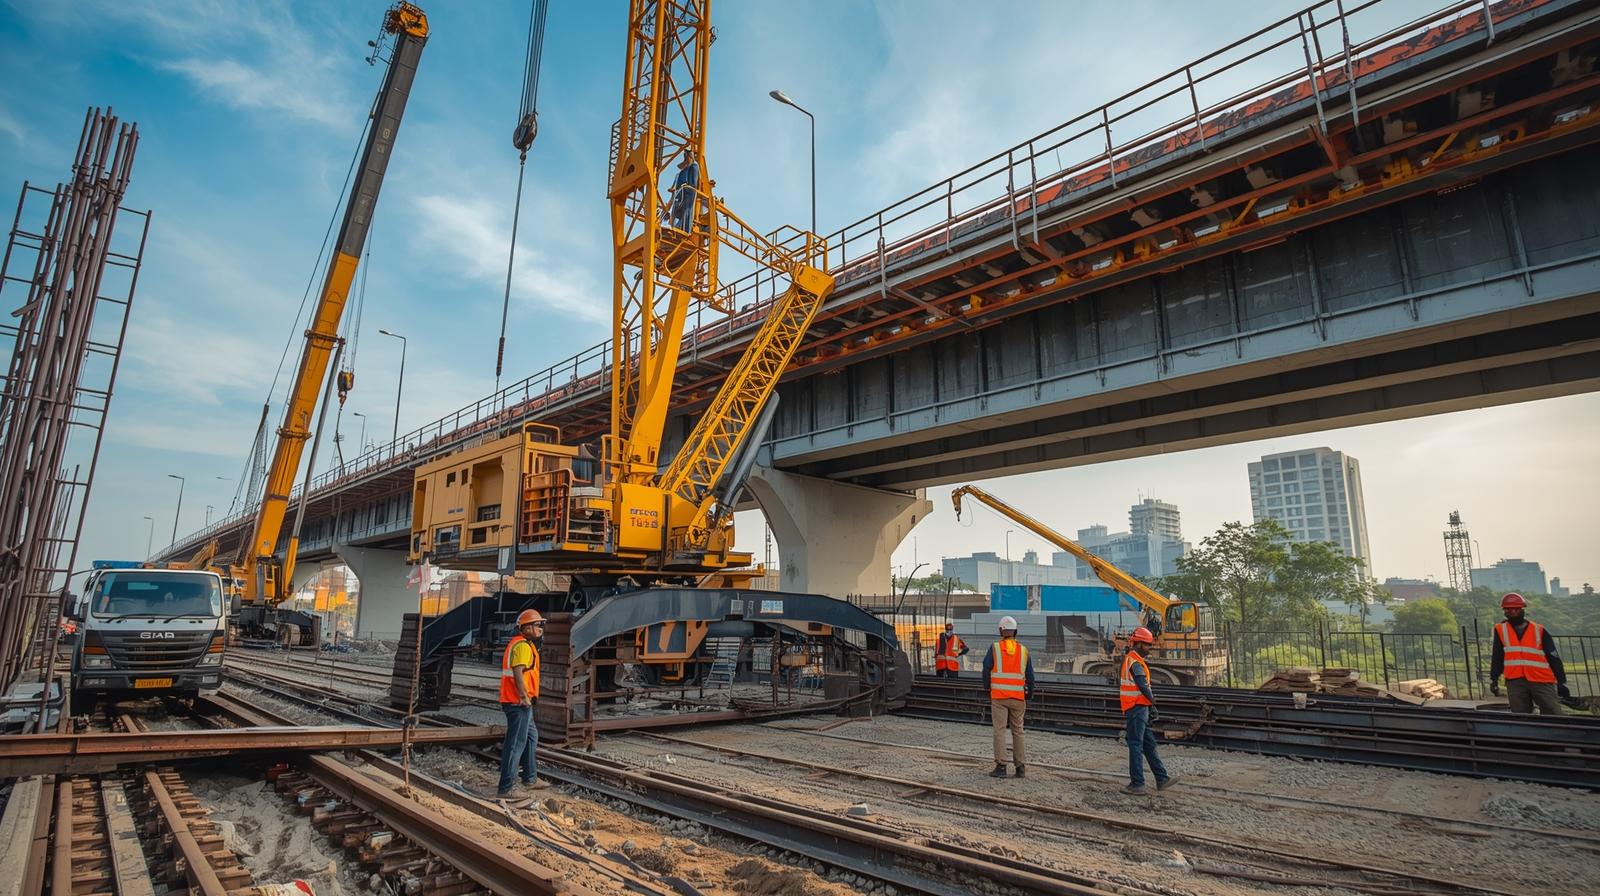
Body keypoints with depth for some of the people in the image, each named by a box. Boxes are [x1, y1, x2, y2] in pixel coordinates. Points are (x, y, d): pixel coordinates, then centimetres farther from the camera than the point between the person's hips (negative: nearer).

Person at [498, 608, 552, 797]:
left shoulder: (519, 643, 17)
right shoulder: (523, 646, -16)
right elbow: (517, 672, -26)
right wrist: (524, 697, -22)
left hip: (519, 703, 11)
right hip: (519, 703, -11)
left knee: (531, 737, 21)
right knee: (516, 744, -6)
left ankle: (530, 778, 31)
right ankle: (505, 788, -2)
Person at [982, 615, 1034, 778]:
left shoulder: (994, 648, -5)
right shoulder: (1023, 650, 4)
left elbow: (986, 670, -2)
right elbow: (1029, 676, 8)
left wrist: (988, 688, 14)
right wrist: (1029, 696, 18)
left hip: (998, 696, -3)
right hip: (1018, 697, 3)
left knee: (1000, 730, -1)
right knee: (1017, 731, 10)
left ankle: (1001, 766, -4)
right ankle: (1021, 767, 12)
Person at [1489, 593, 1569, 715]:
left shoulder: (1539, 630, 8)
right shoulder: (1500, 630, 10)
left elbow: (1554, 658, 8)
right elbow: (1497, 658, 11)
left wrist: (1561, 682, 3)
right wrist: (1493, 679, 7)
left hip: (1542, 681, 0)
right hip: (1515, 682, 0)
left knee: (1555, 716, -6)